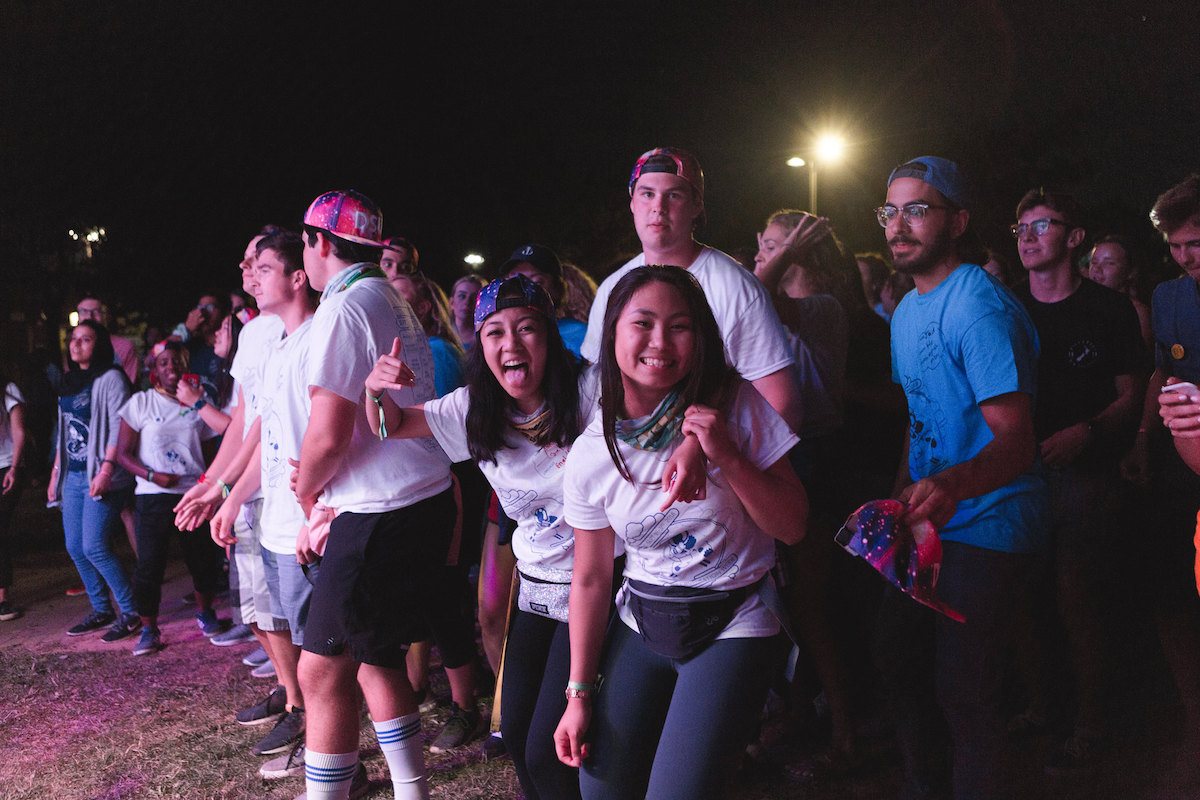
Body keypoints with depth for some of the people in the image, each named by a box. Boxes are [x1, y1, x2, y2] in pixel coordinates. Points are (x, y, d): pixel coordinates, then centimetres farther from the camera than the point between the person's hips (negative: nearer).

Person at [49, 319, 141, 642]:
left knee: (95, 546, -13)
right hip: (73, 476, 8)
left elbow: (119, 428, -15)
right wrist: (56, 471, 20)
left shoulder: (110, 378, -7)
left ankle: (131, 613, -3)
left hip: (100, 477, -8)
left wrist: (106, 470, -23)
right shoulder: (70, 382, 17)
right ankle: (101, 611, 20)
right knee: (75, 548, 8)